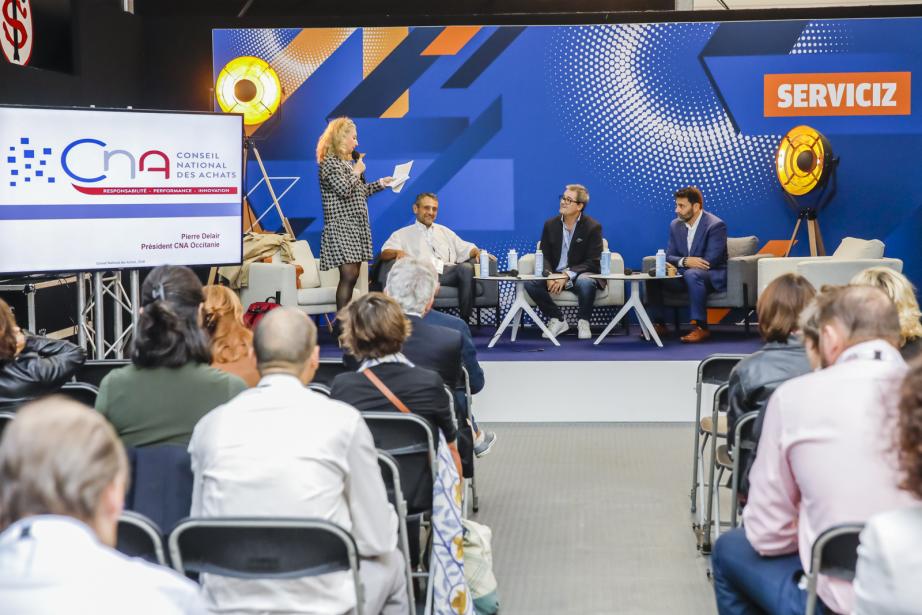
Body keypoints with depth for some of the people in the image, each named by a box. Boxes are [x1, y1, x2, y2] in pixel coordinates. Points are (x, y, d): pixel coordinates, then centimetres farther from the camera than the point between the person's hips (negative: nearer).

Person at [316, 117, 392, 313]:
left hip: (357, 225, 9)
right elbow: (344, 189, -20)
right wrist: (357, 171, -5)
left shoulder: (348, 161, 20)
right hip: (342, 226, -9)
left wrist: (380, 184, 22)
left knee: (352, 276, 6)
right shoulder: (329, 161, -9)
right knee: (348, 275, -16)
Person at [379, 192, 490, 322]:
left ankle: (465, 320, -28)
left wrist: (477, 252, 5)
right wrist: (398, 252, -17)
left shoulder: (444, 231, 34)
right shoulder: (402, 234, 22)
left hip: (447, 272, 3)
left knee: (466, 267, -31)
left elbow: (464, 248, 29)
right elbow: (384, 253, 7)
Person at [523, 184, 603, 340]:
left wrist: (567, 275, -24)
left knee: (586, 283, -39)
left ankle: (583, 322, -10)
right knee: (530, 283, -26)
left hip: (580, 274, -3)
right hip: (555, 274, 3)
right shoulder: (550, 224, 6)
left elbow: (592, 262, -11)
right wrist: (549, 275, -18)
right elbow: (544, 256, 5)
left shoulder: (593, 227, -6)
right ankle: (557, 320, -6)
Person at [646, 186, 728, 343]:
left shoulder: (716, 225, -14)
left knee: (692, 274, -39)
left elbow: (710, 261, -21)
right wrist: (684, 261, -22)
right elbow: (669, 256, 2)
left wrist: (683, 264, -18)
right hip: (684, 274, 6)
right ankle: (659, 324, -7)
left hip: (712, 276, -6)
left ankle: (700, 327, -35)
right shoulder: (675, 225, 6)